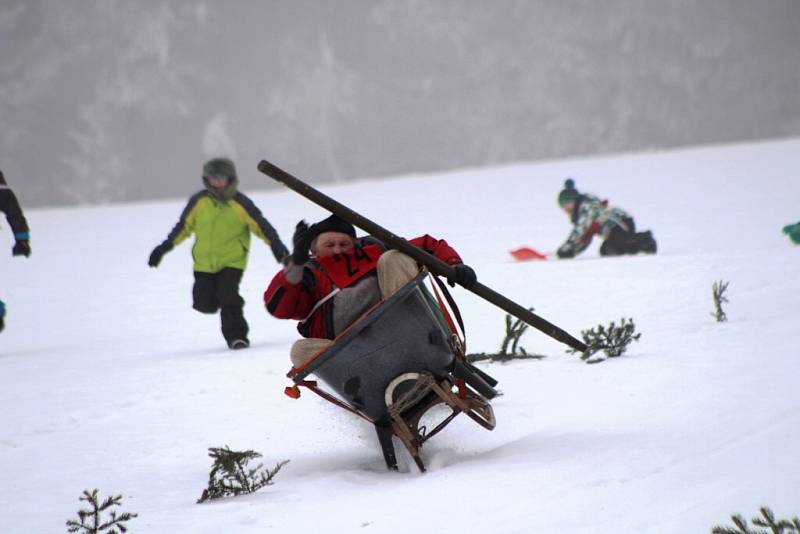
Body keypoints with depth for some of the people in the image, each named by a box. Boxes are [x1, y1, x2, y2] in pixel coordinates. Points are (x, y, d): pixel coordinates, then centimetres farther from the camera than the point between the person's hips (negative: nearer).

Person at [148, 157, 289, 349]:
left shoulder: (240, 204, -9)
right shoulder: (198, 202, -2)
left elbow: (260, 225, -5)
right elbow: (184, 226, 9)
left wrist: (277, 246, -16)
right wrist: (164, 247, 9)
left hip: (232, 260, -3)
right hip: (205, 261, 3)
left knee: (227, 296, -20)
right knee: (205, 303, -1)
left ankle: (237, 335, -6)